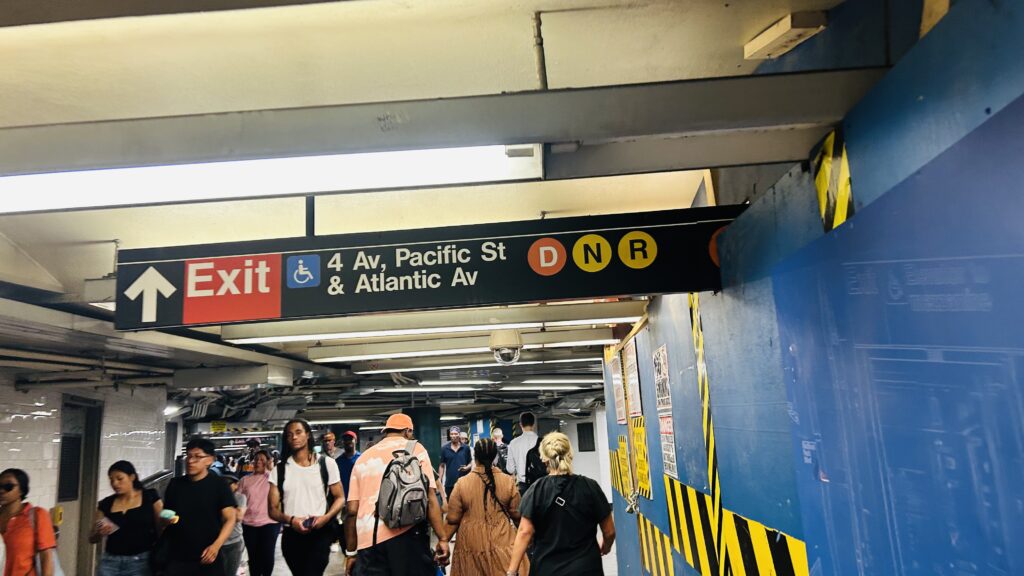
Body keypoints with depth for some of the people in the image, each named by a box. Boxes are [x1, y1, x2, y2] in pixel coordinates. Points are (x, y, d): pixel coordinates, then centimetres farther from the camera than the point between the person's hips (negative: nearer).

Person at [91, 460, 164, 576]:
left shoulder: (150, 498, 0)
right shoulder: (106, 504, 7)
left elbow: (161, 528, 0)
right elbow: (92, 538, 12)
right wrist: (100, 533, -9)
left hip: (140, 562, -3)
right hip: (110, 562, 3)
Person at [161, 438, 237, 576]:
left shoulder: (219, 485, -5)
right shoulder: (175, 484, 6)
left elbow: (230, 519, -8)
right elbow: (164, 515, 16)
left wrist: (216, 546, -22)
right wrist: (165, 520, -7)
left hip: (208, 559, -2)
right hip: (177, 558, 3)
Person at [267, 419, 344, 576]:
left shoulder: (327, 463, 0)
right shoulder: (279, 469, 5)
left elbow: (339, 497, 4)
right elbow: (273, 509, 5)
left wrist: (326, 517, -15)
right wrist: (290, 520, -15)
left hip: (320, 534, -3)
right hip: (291, 535, 3)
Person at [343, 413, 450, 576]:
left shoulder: (363, 458, 19)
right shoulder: (415, 448, 9)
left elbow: (352, 510, 14)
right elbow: (430, 497, -2)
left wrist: (351, 552, 20)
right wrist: (442, 539, -1)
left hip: (368, 540, 3)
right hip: (407, 534, -3)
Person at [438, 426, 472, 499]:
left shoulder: (466, 448, 1)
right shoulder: (444, 449, 1)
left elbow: (470, 463, 8)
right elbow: (442, 466, 5)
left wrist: (467, 467, -14)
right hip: (449, 484, 0)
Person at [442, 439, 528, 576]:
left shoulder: (461, 483, -9)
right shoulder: (508, 481, -7)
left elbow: (453, 519, -3)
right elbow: (517, 514, 1)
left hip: (471, 546, 1)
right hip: (502, 544, -1)